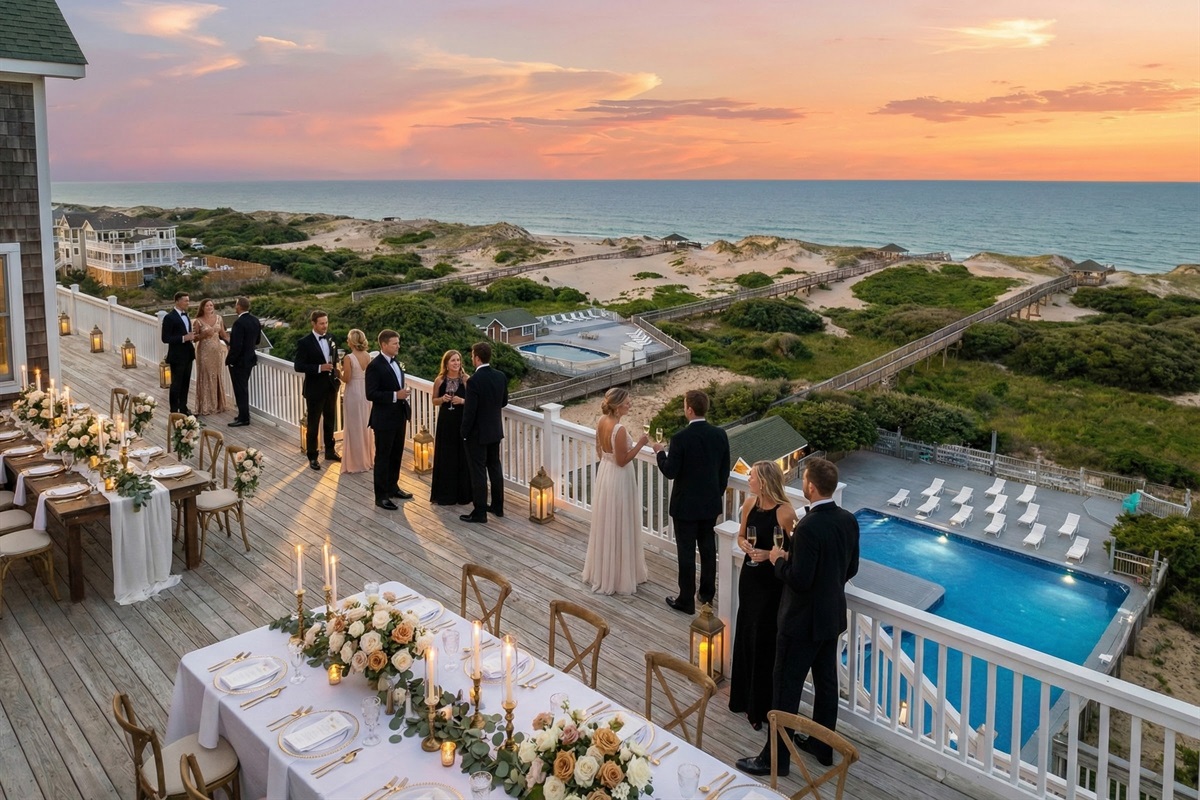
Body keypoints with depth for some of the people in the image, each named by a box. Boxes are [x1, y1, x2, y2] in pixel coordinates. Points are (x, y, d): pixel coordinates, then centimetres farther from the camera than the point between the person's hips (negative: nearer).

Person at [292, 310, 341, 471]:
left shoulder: (330, 338, 4)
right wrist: (319, 368, -25)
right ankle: (312, 457, 17)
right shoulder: (304, 342, -14)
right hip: (315, 389, -6)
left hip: (331, 387, 6)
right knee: (313, 424, 5)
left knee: (330, 421, 19)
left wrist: (336, 367, 1)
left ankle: (330, 451, 34)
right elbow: (298, 366, -17)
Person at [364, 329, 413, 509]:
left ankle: (392, 487, 32)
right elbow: (371, 394, -21)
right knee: (383, 457, 1)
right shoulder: (375, 366, -16)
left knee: (396, 454, 17)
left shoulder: (395, 362, 9)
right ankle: (381, 496, 9)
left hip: (399, 417, 8)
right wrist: (395, 395, -24)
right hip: (384, 419, -8)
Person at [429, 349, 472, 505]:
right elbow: (434, 401, 9)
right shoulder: (439, 380, 0)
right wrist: (442, 399, -11)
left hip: (462, 421, -2)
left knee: (462, 457, 3)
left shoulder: (466, 379, -5)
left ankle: (462, 493, 16)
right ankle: (445, 494, 17)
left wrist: (462, 400, -19)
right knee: (445, 457, 6)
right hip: (445, 422, 2)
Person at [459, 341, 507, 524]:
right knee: (495, 467, 17)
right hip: (495, 430, 7)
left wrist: (464, 433, -7)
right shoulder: (501, 376, -1)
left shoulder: (474, 381, -22)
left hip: (478, 433, -7)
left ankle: (480, 512, 8)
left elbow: (470, 411, -20)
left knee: (478, 471, 1)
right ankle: (498, 506, 26)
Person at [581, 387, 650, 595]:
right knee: (618, 528, 5)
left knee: (605, 525, 20)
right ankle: (617, 576, 18)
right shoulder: (619, 430, -28)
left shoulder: (602, 422, -2)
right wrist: (640, 444, -18)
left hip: (604, 473, 9)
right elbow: (622, 461, -22)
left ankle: (601, 571, 34)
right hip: (618, 479, -9)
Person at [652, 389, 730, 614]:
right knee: (708, 548, 17)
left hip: (686, 505, -5)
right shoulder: (720, 435, -4)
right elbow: (725, 472, 4)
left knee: (686, 552, 4)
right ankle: (707, 594, 30)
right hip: (711, 503, 5)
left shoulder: (680, 438, -21)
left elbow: (670, 472, -15)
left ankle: (686, 600, 12)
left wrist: (660, 452, 2)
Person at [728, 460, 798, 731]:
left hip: (772, 582, -6)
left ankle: (760, 707, 20)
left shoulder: (785, 511, -19)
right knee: (745, 635, 17)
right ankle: (743, 696, 35)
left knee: (763, 640, 3)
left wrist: (769, 554, -26)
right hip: (750, 575, 6)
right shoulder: (750, 503, -1)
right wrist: (744, 545, -9)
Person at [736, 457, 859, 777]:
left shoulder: (808, 528, -28)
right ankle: (823, 746, 35)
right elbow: (851, 569, 7)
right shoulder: (849, 520, -2)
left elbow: (799, 579, -26)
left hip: (803, 620, -8)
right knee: (826, 682, 19)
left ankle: (776, 758, 14)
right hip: (833, 616, 8)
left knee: (786, 687, 3)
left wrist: (778, 560, -9)